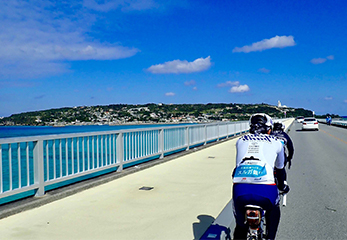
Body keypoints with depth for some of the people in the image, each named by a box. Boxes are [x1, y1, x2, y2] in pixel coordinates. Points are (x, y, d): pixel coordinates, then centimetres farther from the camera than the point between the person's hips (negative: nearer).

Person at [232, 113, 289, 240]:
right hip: (265, 190, -1)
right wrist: (282, 186, 56)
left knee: (240, 225, 26)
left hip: (240, 190, 1)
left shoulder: (241, 140, 25)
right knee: (273, 210, 35)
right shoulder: (276, 142, 22)